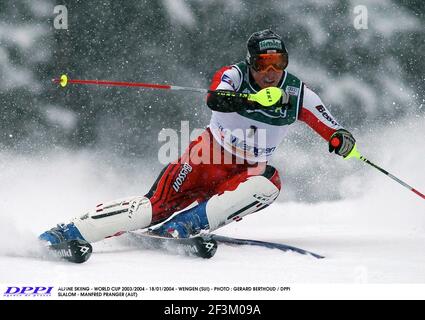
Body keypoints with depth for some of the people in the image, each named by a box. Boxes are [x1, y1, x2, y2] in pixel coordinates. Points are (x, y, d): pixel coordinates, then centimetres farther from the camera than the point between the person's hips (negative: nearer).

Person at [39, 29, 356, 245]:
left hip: (249, 169, 3)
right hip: (210, 154, -3)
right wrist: (252, 99, -59)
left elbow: (332, 129, -4)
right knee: (157, 205, -18)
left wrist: (342, 139, -29)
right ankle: (66, 232, -19)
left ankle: (186, 225, -30)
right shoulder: (234, 75, -16)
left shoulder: (298, 93, -8)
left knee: (269, 185, -31)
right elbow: (215, 98, -39)